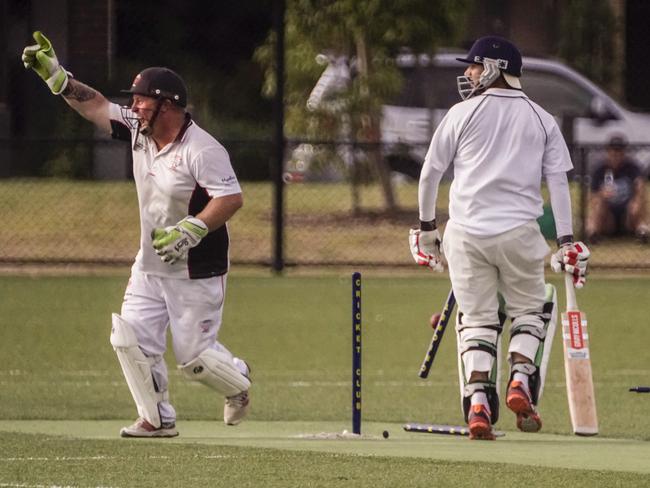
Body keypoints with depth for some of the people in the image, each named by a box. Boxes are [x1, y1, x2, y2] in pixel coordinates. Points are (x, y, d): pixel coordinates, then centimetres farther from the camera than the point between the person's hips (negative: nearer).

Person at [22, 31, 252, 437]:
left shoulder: (201, 149, -22)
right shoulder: (139, 130, 2)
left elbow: (232, 198, -27)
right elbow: (96, 106, 7)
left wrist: (191, 230, -34)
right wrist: (56, 75, -3)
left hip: (196, 270, -7)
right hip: (150, 266, 8)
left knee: (195, 357, -1)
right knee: (131, 339, -2)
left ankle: (239, 381, 31)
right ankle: (158, 419, 10)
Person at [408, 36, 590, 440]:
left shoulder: (464, 114, 3)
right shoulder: (542, 120, 9)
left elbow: (431, 173, 7)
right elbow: (558, 182, 3)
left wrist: (427, 226, 19)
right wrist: (567, 241, 3)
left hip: (466, 233, 0)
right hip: (519, 232, 0)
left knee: (477, 319, 6)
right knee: (529, 310, 17)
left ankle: (478, 405, -7)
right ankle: (521, 381, -4)